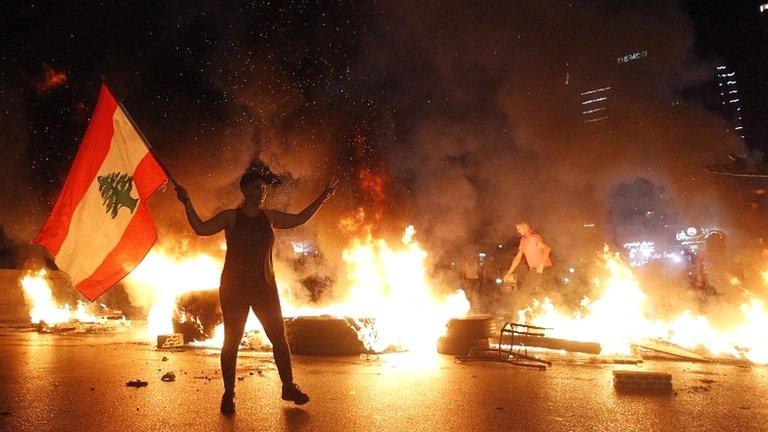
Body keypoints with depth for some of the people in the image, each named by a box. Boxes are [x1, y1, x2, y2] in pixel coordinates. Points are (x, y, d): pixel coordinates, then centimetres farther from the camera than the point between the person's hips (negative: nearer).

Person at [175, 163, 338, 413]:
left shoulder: (269, 217, 7)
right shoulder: (231, 217, -3)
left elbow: (299, 219, 17)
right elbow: (201, 228, -12)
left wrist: (322, 198, 15)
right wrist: (187, 204, -23)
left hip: (265, 287, 3)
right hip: (234, 288, -3)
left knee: (279, 337, 5)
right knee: (231, 341, 3)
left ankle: (289, 386, 19)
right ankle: (228, 395, 17)